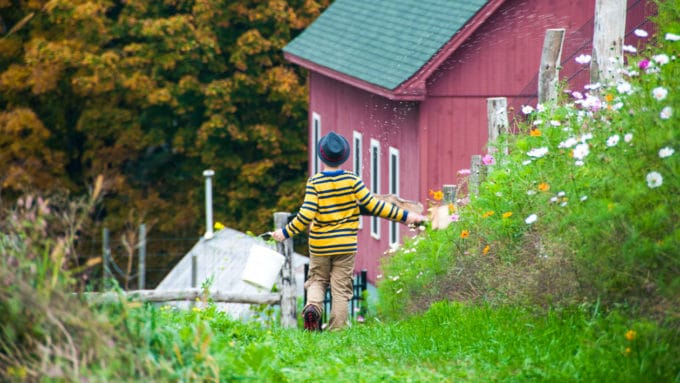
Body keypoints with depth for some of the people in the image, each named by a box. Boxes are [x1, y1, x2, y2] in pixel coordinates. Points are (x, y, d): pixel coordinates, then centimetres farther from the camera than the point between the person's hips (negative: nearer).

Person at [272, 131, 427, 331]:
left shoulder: (314, 182, -10)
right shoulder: (351, 180, -7)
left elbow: (307, 215, -16)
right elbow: (373, 205, -9)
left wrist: (286, 233, -4)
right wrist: (404, 216, -2)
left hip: (320, 245, 0)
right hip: (345, 245, 0)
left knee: (317, 280, 19)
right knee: (341, 288, 7)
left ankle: (313, 305, -11)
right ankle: (337, 330, 4)